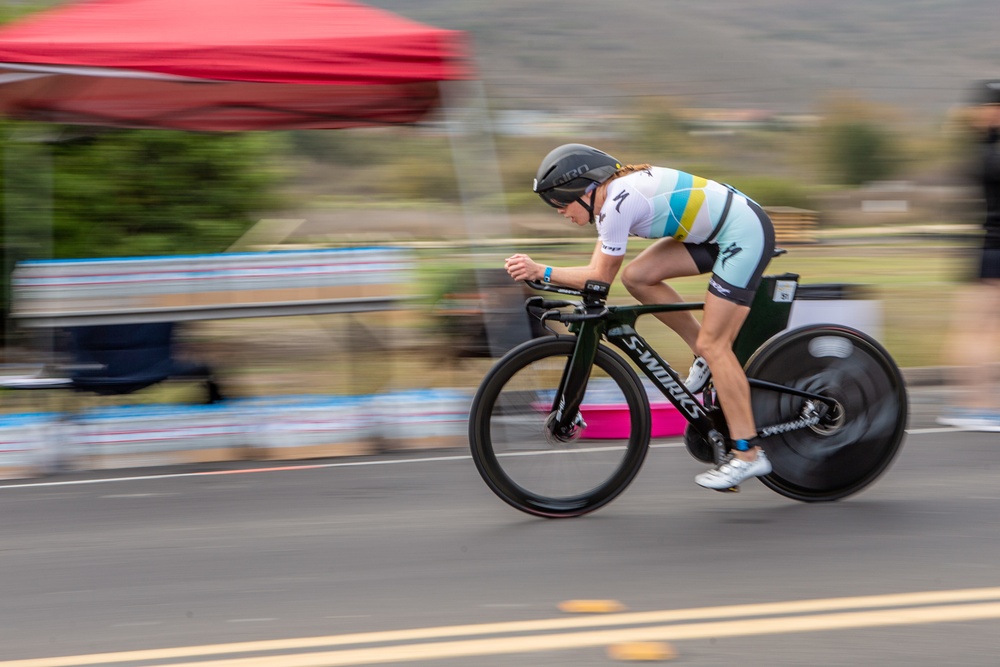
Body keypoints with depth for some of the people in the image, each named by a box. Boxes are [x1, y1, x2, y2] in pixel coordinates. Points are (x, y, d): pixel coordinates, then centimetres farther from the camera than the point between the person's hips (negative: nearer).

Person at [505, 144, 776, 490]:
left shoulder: (618, 204, -21)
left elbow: (601, 276, -14)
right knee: (637, 276, 0)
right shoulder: (611, 194, 8)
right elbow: (599, 271, 9)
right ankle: (708, 356, 13)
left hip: (745, 234, -10)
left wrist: (541, 271, -15)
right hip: (719, 232, 10)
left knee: (713, 345, -9)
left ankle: (747, 454, -4)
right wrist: (536, 272, 2)